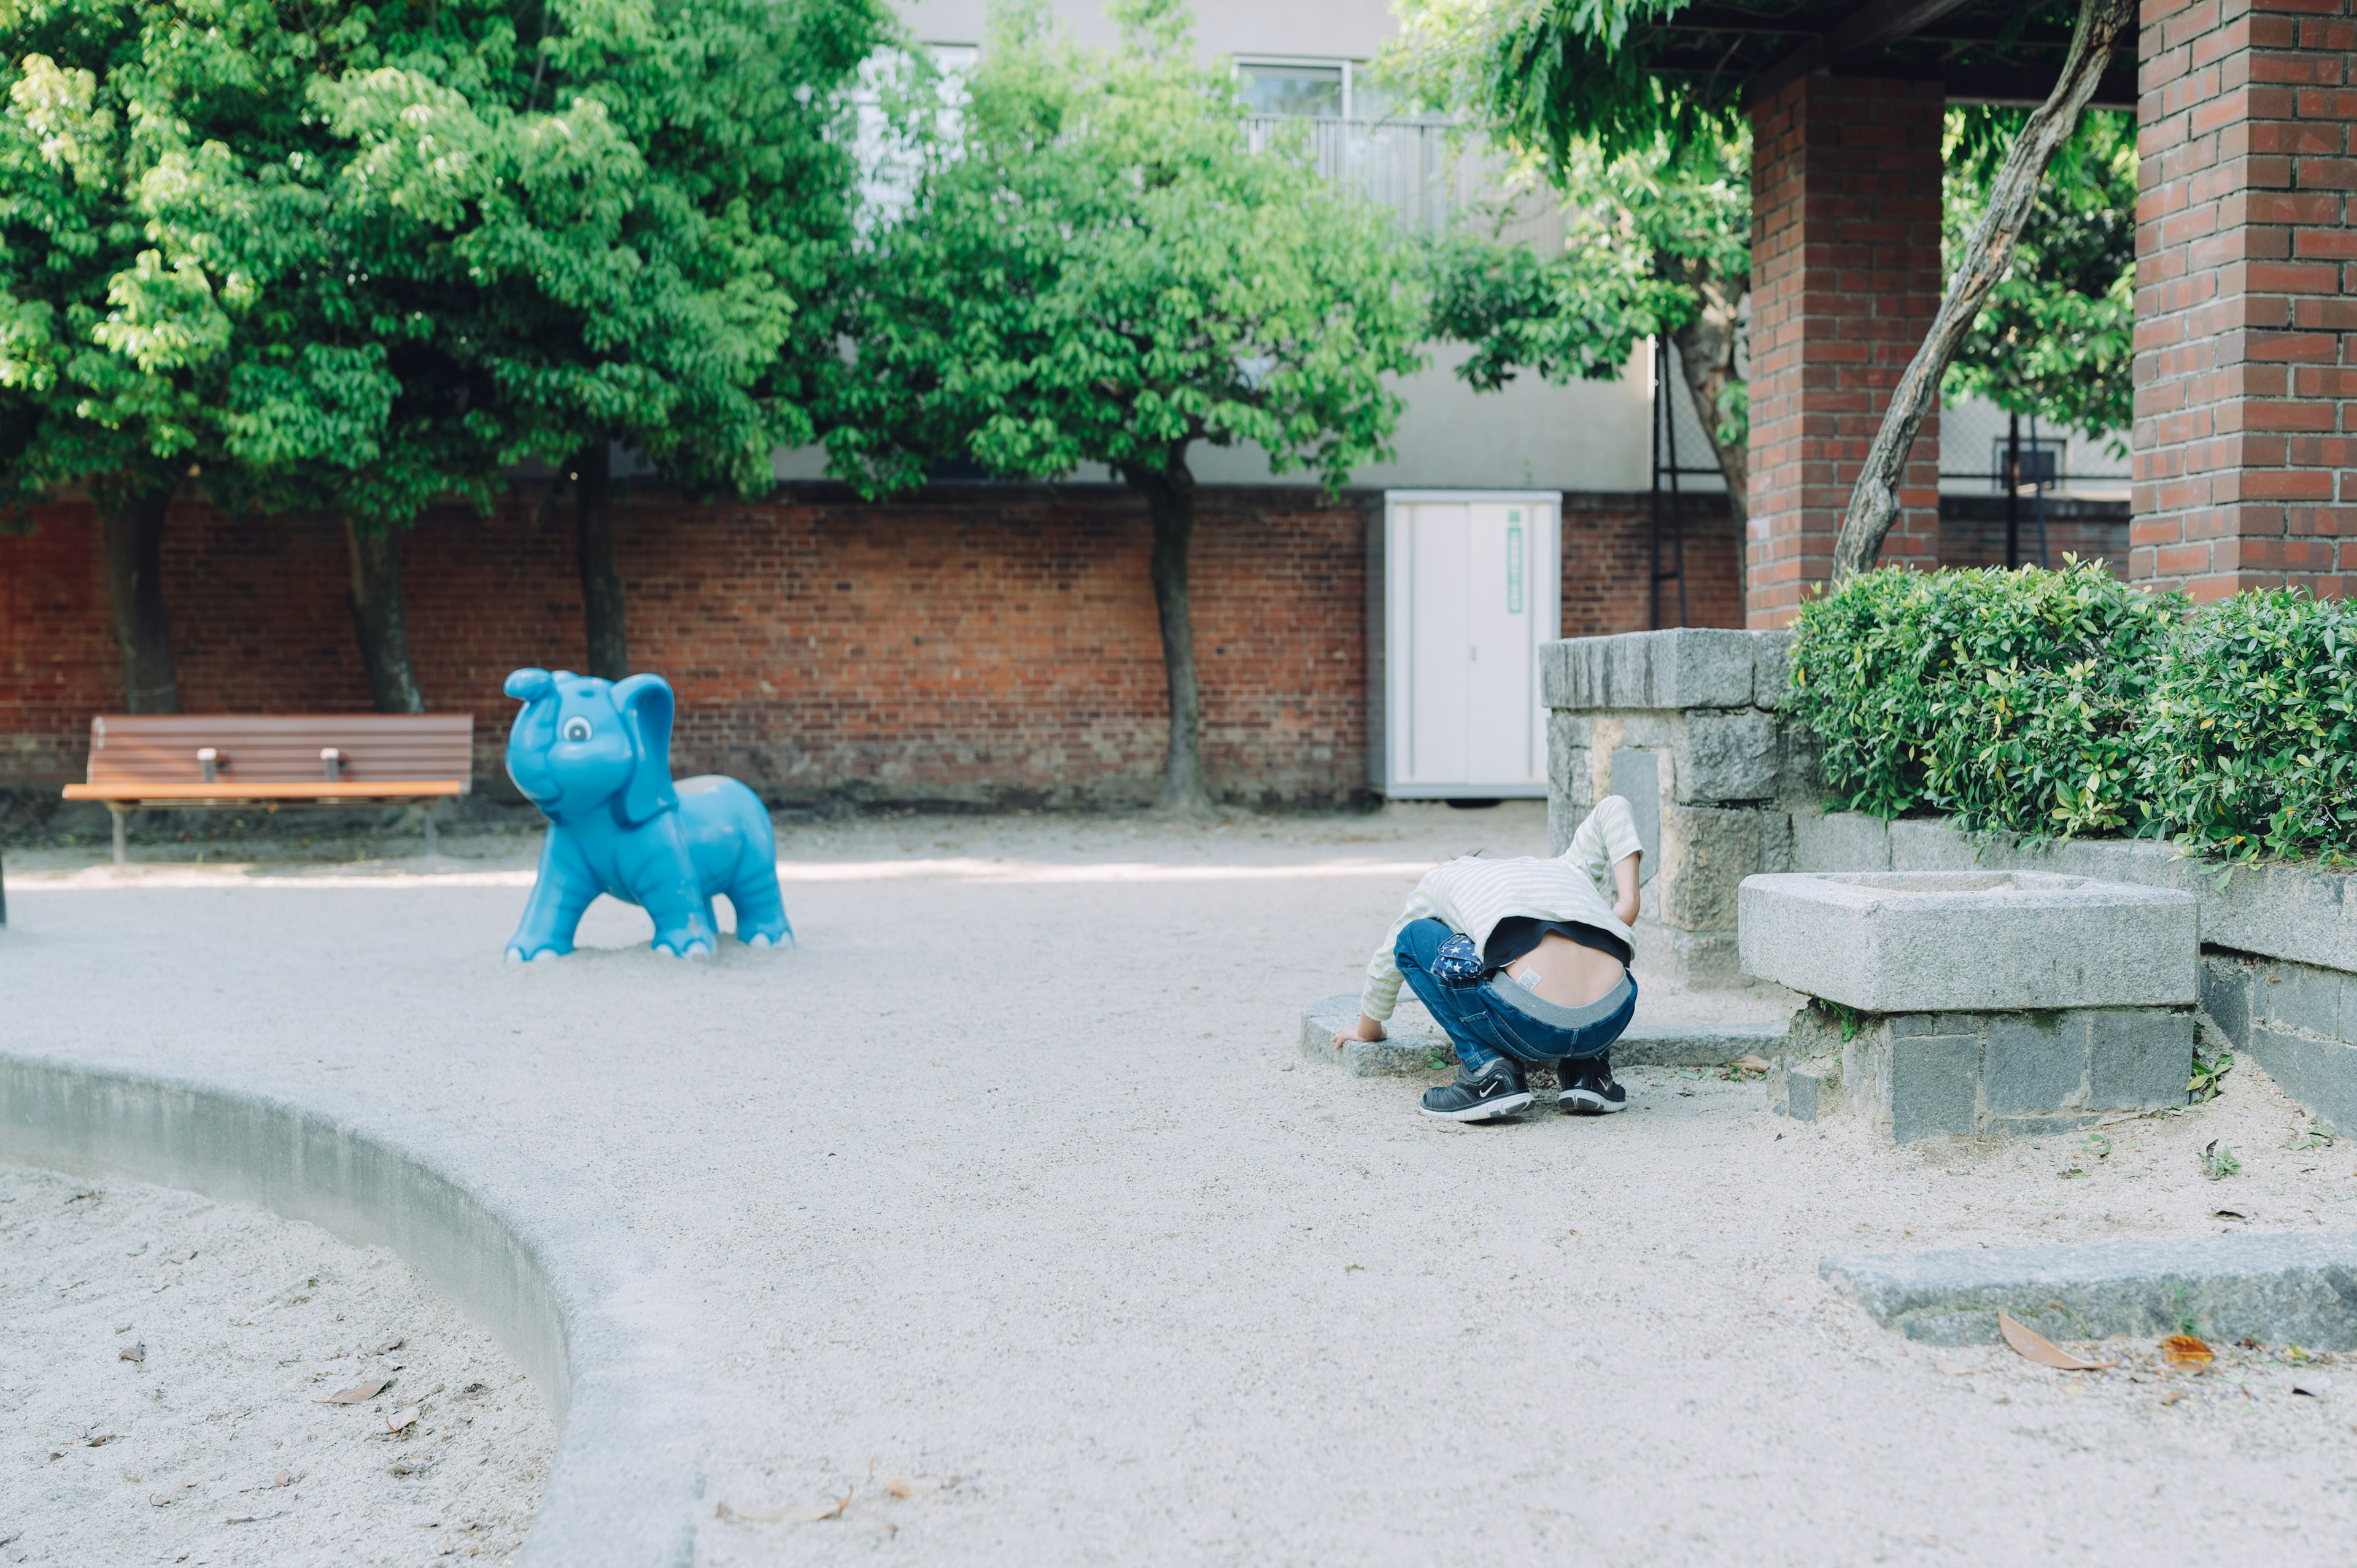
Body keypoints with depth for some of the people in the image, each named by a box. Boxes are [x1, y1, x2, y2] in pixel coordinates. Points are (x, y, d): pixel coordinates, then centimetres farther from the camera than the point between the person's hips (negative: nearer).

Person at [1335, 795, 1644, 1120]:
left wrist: (1367, 1029, 57)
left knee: (1414, 937, 21)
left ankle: (1489, 1070, 6)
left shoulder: (1441, 879, 29)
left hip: (1530, 1027, -5)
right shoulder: (1565, 869, 36)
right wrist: (1627, 905, 15)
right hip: (1610, 1024, 5)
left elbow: (1387, 963, 39)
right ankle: (1588, 1073, 19)